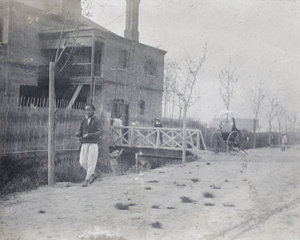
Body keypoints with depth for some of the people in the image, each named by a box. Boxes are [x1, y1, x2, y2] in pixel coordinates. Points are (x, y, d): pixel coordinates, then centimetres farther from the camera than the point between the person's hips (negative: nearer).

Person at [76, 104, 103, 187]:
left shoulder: (97, 121, -5)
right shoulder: (83, 121, 11)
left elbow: (100, 132, -18)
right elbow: (80, 132, 12)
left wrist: (89, 135, -29)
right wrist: (77, 134, -13)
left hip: (93, 144, -5)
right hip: (84, 144, 5)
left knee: (91, 162, -3)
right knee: (82, 162, 3)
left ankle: (87, 179, 6)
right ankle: (93, 174, 24)